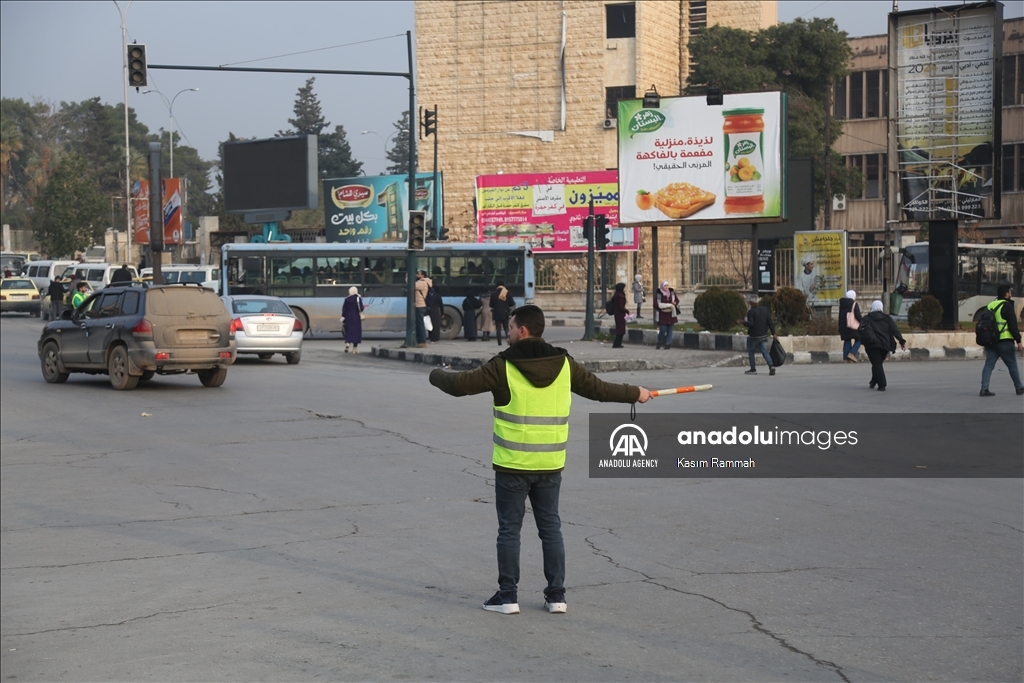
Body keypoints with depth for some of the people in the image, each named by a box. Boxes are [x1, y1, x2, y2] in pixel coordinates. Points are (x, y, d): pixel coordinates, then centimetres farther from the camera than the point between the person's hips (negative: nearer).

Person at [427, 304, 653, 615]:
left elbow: (459, 385, -6)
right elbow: (598, 388, 11)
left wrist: (436, 375, 16)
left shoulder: (504, 366, -11)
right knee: (551, 528, 12)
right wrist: (636, 393, 27)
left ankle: (508, 596, 8)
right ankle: (556, 596, 14)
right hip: (550, 464, 4)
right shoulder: (564, 365, 2)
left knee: (509, 529, 5)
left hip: (512, 464, -4)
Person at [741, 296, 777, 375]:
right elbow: (770, 323, 5)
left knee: (751, 351, 11)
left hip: (754, 336, -5)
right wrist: (773, 334, 7)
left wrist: (743, 322, -2)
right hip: (764, 336, 5)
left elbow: (750, 324, -20)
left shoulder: (751, 312, -14)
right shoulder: (765, 310, 6)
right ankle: (771, 366, -19)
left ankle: (753, 369, 12)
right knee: (765, 351, 2)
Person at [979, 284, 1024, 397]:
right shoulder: (1007, 306, -8)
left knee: (989, 365, 0)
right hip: (1004, 341, -5)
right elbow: (1013, 325, -11)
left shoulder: (990, 306, 13)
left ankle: (984, 388, -12)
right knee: (1012, 365, 8)